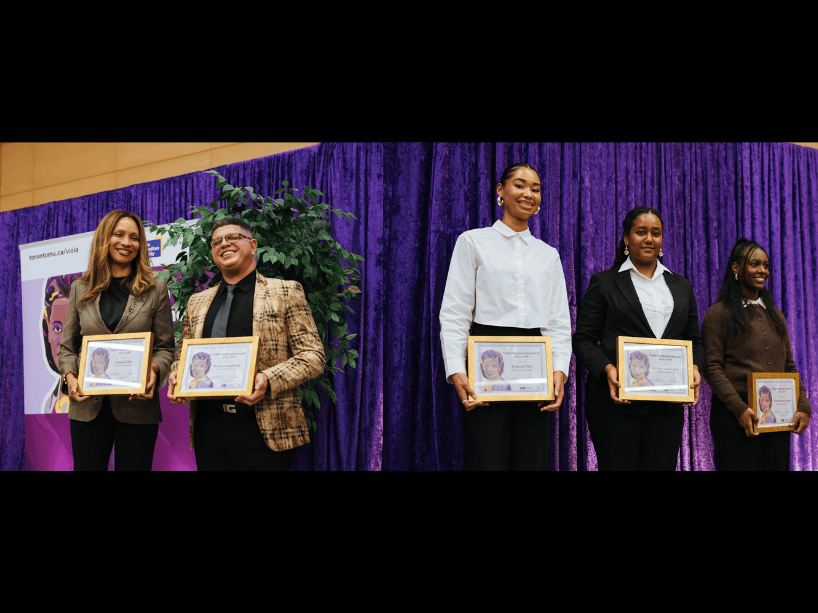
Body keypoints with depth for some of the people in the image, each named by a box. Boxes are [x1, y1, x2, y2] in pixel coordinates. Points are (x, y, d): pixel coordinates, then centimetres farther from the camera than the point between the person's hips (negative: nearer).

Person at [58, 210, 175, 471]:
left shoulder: (156, 289, 5)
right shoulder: (80, 288, 10)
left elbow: (166, 347, 4)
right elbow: (67, 347, 13)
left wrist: (154, 370, -16)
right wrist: (70, 376, -6)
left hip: (137, 408, -2)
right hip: (88, 408, 2)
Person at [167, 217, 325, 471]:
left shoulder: (286, 292, 4)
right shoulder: (197, 302, 19)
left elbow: (313, 356, -3)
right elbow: (183, 355, 24)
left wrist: (268, 380, -19)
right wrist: (176, 376, 0)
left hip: (264, 429, -4)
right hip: (208, 428, 4)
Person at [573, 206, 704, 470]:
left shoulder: (681, 286, 18)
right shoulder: (604, 283, 5)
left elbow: (694, 340, 18)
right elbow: (583, 339, 0)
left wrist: (694, 367, -4)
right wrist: (607, 369, -18)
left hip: (668, 405, 4)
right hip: (615, 402, -3)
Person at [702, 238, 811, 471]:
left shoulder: (775, 314, 18)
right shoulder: (718, 313, 0)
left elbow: (789, 366, 18)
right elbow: (711, 368, -8)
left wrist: (803, 406, 3)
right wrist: (739, 408, -17)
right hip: (734, 415, -5)